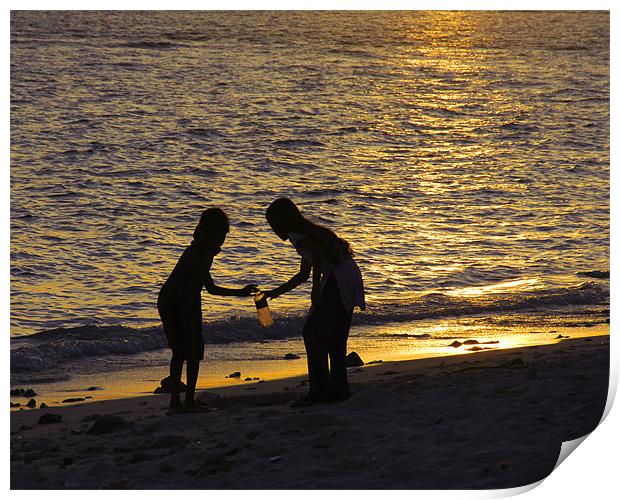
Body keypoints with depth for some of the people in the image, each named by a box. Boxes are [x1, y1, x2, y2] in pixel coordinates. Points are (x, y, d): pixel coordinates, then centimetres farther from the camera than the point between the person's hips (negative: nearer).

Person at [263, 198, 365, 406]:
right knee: (335, 336, 15)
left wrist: (316, 288, -24)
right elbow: (303, 274, 34)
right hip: (350, 279, 9)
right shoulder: (311, 231, 27)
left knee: (313, 332, -5)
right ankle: (339, 388, 18)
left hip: (337, 281, -9)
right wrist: (275, 292, 40)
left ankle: (319, 390, -6)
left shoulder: (297, 236, -2)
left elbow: (318, 253, -23)